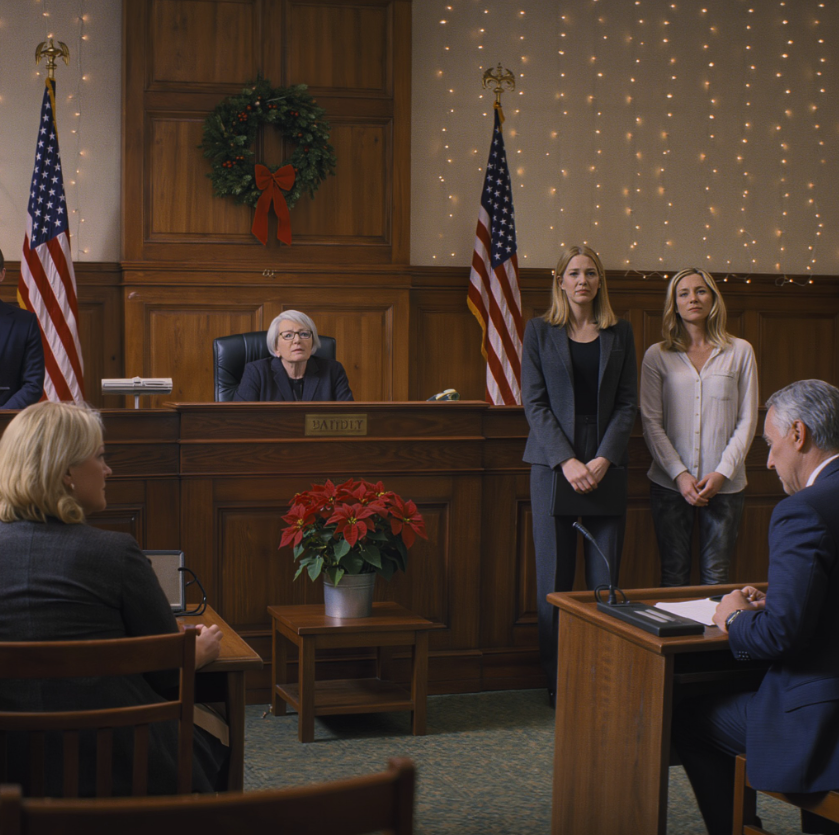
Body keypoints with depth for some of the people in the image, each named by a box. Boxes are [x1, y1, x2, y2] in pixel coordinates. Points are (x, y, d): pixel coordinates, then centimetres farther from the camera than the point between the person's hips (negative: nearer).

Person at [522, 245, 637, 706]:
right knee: (555, 576, 0)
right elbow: (534, 402, -1)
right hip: (552, 460, -1)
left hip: (606, 463, 1)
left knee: (604, 576, -1)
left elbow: (627, 403, 6)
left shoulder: (619, 333, 10)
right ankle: (556, 680, 9)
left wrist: (604, 459, -9)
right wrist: (567, 461, -12)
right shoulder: (540, 331, 6)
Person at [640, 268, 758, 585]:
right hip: (669, 484, 0)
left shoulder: (740, 352, 6)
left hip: (725, 485, 0)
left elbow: (747, 420, 4)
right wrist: (679, 474, -10)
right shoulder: (657, 356, 4)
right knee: (674, 574, 3)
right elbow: (651, 422, 0)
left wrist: (722, 472, -7)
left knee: (716, 576, 1)